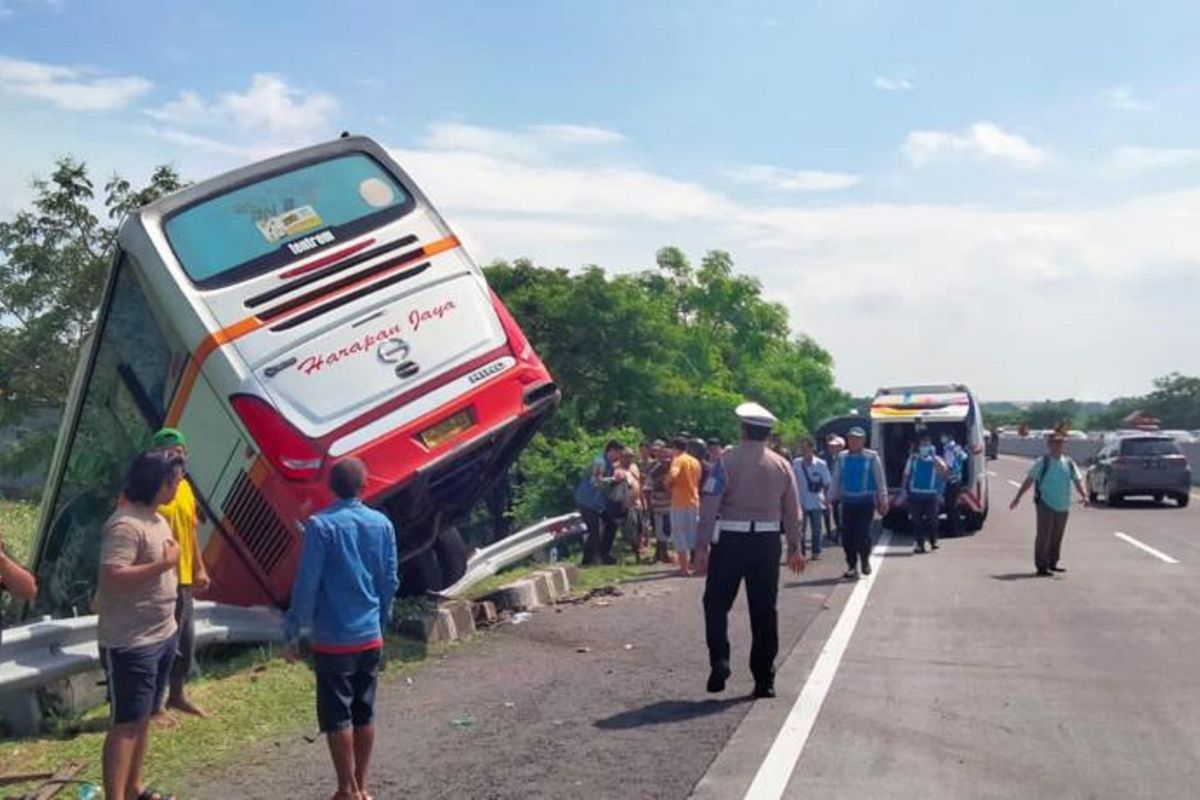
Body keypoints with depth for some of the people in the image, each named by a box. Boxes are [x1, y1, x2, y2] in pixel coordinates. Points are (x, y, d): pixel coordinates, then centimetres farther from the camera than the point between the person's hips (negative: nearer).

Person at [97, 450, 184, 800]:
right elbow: (111, 577, -30)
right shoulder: (125, 525, -20)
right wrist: (164, 563, -25)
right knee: (126, 722, -4)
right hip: (131, 643, -9)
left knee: (143, 717, 18)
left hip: (162, 635, 9)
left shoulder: (156, 518, 11)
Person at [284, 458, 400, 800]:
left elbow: (306, 584, -13)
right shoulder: (382, 524, 2)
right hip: (371, 636, 5)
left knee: (336, 716, 6)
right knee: (364, 712, 14)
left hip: (333, 638, -5)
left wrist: (292, 633, -4)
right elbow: (391, 581, 7)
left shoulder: (320, 525, -12)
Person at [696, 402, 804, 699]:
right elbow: (792, 511, 7)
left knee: (716, 605, 10)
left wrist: (702, 546, -7)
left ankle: (720, 661, -7)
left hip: (730, 540, -3)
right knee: (764, 611, 10)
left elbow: (711, 505, -10)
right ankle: (764, 680, 15)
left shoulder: (726, 461, -7)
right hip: (767, 541, 3)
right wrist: (795, 547, 17)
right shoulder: (782, 465, 4)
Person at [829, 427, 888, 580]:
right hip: (848, 501, 3)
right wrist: (831, 499, 10)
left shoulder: (872, 457, 0)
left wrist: (883, 500, 0)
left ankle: (865, 560, 17)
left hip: (866, 501, -3)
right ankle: (852, 566, 14)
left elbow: (880, 480, 3)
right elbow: (836, 480, 12)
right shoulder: (841, 458, 7)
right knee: (847, 535, 1)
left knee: (863, 533, -9)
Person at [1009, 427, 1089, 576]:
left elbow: (1078, 480, 4)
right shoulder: (1042, 462, -3)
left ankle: (1052, 563, 25)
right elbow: (1029, 480, -3)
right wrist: (1018, 497, -7)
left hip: (1063, 506, 5)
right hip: (1046, 504, -5)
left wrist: (1084, 495, -14)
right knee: (1044, 535, -6)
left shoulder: (1069, 463, 9)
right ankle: (1041, 566, -1)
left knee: (1057, 536, 12)